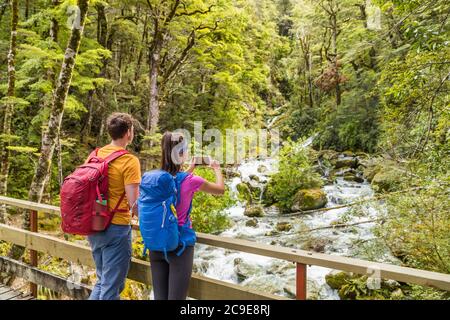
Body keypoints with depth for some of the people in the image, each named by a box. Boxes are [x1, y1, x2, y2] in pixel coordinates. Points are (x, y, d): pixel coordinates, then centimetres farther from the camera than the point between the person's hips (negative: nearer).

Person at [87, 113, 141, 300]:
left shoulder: (95, 155, 5)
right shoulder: (129, 161, -15)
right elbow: (134, 203, -19)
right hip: (116, 228, -7)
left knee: (102, 281, 24)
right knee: (111, 288, 6)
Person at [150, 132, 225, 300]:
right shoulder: (190, 181, -15)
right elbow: (220, 189, 4)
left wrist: (190, 169, 27)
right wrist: (217, 168, 19)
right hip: (179, 245, -5)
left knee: (159, 297, 13)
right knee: (176, 297, 4)